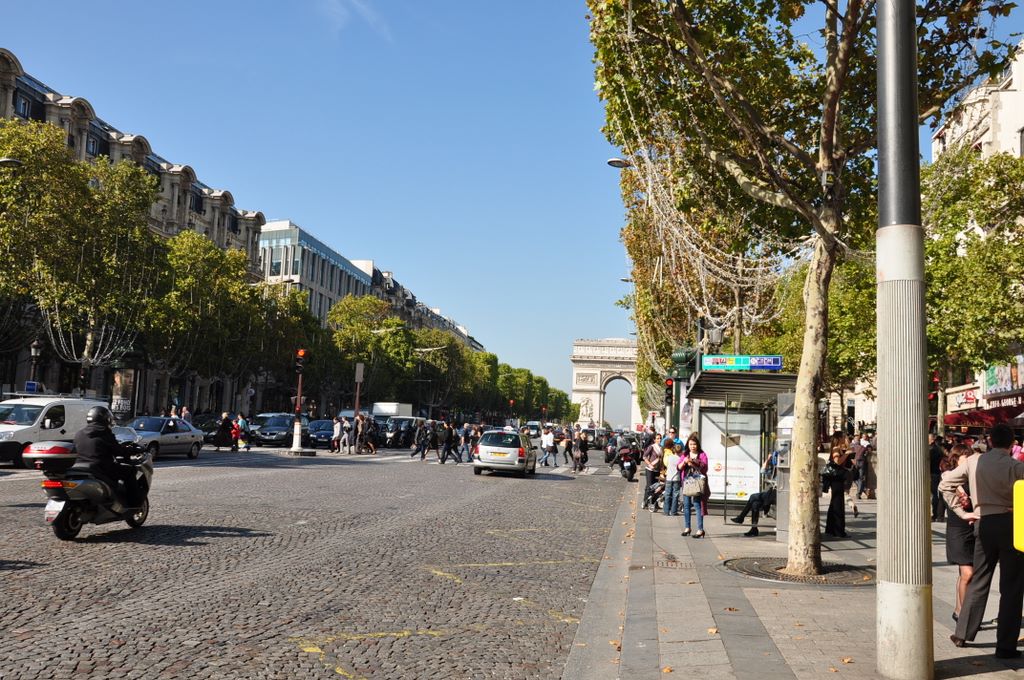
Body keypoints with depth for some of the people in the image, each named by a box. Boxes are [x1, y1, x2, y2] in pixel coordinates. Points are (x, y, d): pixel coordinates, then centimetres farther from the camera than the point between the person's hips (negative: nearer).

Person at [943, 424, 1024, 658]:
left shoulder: (973, 461, 1)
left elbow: (945, 484, 4)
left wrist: (962, 512, 8)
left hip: (984, 523, 4)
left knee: (979, 579, 17)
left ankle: (962, 633, 22)